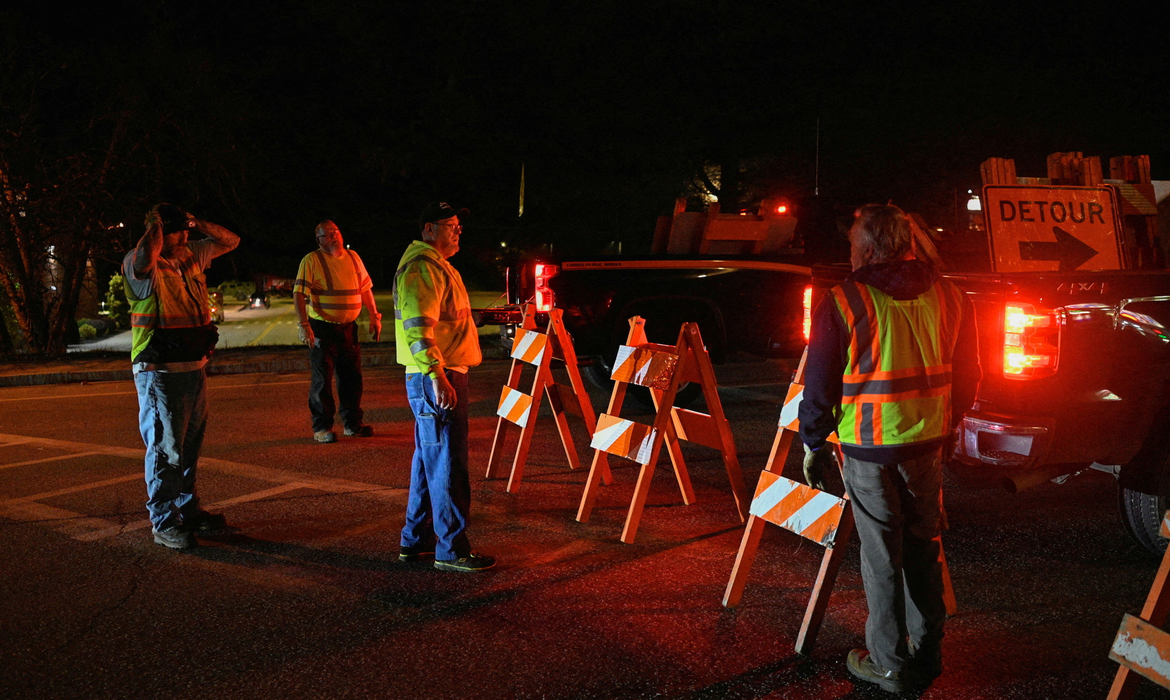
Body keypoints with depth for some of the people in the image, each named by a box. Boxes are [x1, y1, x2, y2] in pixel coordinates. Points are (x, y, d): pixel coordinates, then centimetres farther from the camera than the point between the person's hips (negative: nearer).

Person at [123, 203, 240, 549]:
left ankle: (188, 510, 30)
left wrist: (195, 223, 5)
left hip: (194, 367, 8)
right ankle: (163, 522, 5)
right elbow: (144, 258, -37)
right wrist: (155, 225, -19)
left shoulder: (191, 256, 11)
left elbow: (229, 241, 21)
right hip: (160, 373, -8)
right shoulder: (138, 265, -12)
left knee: (190, 445, 17)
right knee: (165, 447, -4)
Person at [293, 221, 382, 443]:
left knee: (352, 377, 9)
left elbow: (365, 288, 17)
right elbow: (298, 294, -12)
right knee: (322, 379, -1)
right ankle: (321, 427, 8)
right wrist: (304, 325, -21)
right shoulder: (311, 260, -6)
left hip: (348, 327, 5)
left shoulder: (353, 257, 11)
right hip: (322, 329, -5)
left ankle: (352, 423, 21)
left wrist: (374, 316, 10)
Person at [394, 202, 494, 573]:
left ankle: (415, 541, 26)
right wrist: (437, 376, -28)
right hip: (435, 379, -11)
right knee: (447, 463, -6)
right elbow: (418, 328, -23)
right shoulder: (421, 268, -13)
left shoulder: (437, 265, 21)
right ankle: (451, 550, 1)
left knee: (429, 459, 16)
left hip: (443, 376, 11)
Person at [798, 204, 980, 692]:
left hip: (868, 448, -4)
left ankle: (890, 665, 16)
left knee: (882, 558, 6)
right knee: (924, 548, 17)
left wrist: (814, 443, 3)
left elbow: (818, 384, -8)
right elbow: (967, 373, 11)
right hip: (928, 444, 5)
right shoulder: (949, 297, 3)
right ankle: (927, 655, 28)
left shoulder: (842, 302, -11)